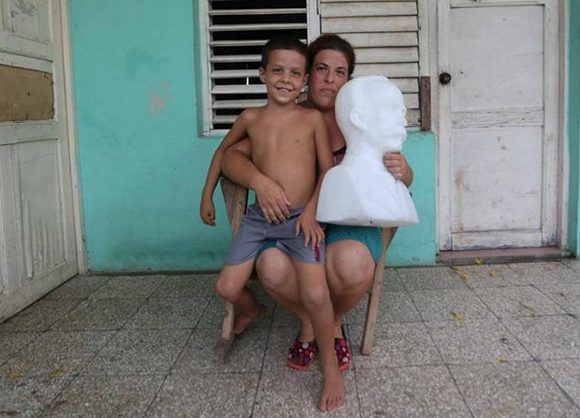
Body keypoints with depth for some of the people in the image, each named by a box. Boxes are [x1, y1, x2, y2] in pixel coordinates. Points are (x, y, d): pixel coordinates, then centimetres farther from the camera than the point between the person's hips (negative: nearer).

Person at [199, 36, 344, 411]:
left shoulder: (312, 118, 1)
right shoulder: (251, 118, 6)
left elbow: (327, 169, 3)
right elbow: (223, 150, 23)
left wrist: (311, 209, -10)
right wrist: (207, 195, 23)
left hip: (301, 218, -3)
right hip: (259, 217, 3)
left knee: (315, 294, -21)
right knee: (227, 288, 1)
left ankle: (330, 367, 3)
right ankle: (252, 310, 39)